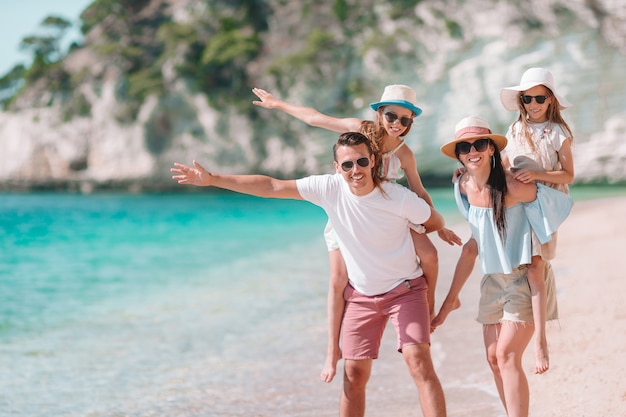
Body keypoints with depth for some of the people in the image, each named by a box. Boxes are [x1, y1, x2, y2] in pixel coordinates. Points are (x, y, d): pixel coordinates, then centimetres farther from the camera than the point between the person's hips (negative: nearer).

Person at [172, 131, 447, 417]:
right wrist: (212, 179, -13)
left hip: (405, 289, -3)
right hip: (361, 295, 3)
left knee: (419, 362, -19)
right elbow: (271, 187, -12)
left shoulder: (399, 198, -22)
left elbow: (436, 223, -2)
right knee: (354, 375, 5)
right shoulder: (329, 188, -15)